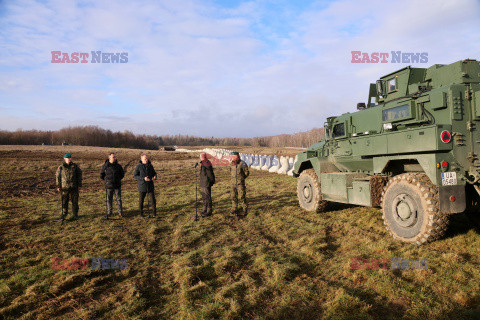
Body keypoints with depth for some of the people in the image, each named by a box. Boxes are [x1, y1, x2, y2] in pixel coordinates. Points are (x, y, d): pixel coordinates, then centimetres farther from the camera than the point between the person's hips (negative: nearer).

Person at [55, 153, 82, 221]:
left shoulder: (75, 166, 3)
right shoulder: (60, 167, 2)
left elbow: (79, 174, 10)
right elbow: (57, 176, 7)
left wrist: (79, 184, 7)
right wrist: (58, 186, 4)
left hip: (74, 187, 1)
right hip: (64, 187, 0)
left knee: (74, 201, 5)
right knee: (64, 202, 2)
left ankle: (75, 215, 16)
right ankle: (64, 215, 15)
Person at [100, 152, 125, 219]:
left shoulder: (118, 166, 0)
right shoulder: (105, 166, -3)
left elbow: (122, 173, 15)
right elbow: (101, 175, 9)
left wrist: (118, 179, 9)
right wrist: (106, 179, 7)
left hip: (117, 185, 1)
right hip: (108, 186, -1)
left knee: (119, 199, 5)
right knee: (109, 199, 7)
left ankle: (120, 212, 14)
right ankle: (109, 212, 19)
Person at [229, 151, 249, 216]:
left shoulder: (242, 164, -12)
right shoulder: (232, 164, 7)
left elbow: (247, 173, -3)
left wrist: (241, 179, 2)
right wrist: (231, 180, 11)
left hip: (240, 184, -6)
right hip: (233, 184, 6)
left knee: (242, 197, -2)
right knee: (234, 197, 6)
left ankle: (245, 210, 10)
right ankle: (234, 211, 13)